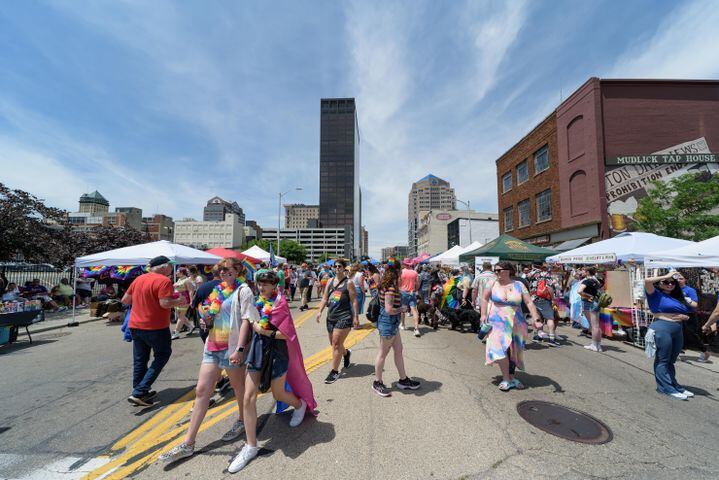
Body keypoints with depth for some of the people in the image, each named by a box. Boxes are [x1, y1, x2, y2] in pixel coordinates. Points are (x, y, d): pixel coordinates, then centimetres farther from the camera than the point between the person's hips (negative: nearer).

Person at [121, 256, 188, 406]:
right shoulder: (164, 281, -15)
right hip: (156, 327, -7)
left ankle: (140, 393, 25)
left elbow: (125, 300, 13)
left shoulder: (139, 279, 8)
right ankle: (138, 392, 2)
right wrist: (178, 301, -7)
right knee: (162, 356, 9)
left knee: (139, 360, 16)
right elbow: (165, 303, -24)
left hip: (135, 326, 7)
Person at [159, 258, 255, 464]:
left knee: (238, 386, 14)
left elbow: (246, 320, -17)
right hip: (212, 345, 7)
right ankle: (188, 443, 19)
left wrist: (239, 349, -23)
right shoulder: (218, 289, 11)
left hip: (231, 347, -7)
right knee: (201, 390, 8)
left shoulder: (243, 290, -11)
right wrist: (206, 316, 0)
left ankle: (241, 421, 39)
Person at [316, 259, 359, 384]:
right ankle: (346, 353, 47)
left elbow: (354, 301, -8)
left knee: (336, 344, -6)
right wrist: (320, 311, 0)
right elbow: (325, 298, 10)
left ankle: (334, 371, 8)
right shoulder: (330, 281, 8)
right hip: (331, 316, 6)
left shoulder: (348, 283, -8)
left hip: (344, 317, -6)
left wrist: (356, 317, -11)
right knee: (334, 344, 18)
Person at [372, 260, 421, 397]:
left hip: (393, 323, 10)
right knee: (383, 353, 6)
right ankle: (377, 383, 23)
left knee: (398, 350, 18)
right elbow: (389, 310, -26)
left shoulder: (389, 286, 7)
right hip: (388, 323, -10)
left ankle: (403, 380, 33)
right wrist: (400, 309, -10)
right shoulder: (390, 288, -24)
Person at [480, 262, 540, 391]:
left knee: (514, 350, 11)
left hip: (516, 323, 2)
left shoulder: (519, 285, 1)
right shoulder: (493, 284, -1)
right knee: (501, 349, -11)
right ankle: (506, 379, 2)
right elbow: (484, 298, 5)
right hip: (497, 322, -2)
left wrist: (536, 319, -13)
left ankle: (511, 376, 27)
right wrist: (484, 315, -5)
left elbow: (529, 302, -2)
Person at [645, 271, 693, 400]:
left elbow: (687, 312, 23)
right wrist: (666, 276, -10)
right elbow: (647, 280, -22)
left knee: (671, 361, 16)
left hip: (678, 330, 7)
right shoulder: (656, 294, -4)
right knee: (663, 360, 0)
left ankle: (673, 385, 25)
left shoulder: (678, 298, 17)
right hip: (662, 329, -7)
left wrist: (685, 317, 0)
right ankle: (667, 388, 4)